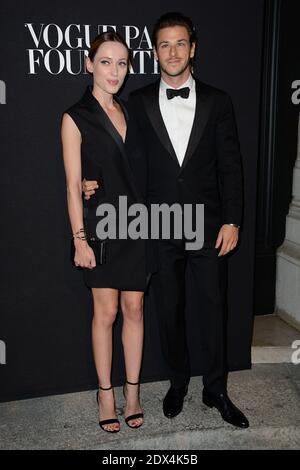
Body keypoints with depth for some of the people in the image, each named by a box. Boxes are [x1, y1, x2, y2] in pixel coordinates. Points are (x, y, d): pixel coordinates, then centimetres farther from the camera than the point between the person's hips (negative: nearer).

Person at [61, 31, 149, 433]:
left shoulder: (129, 111, 10)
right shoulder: (76, 118, -5)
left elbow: (138, 169, 12)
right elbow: (73, 185, -8)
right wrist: (79, 239, -11)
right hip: (101, 225, -4)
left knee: (134, 309, 9)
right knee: (106, 312, 5)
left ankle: (132, 391, 23)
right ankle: (106, 393, 22)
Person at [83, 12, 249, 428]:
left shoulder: (217, 101, 2)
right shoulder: (138, 102, 4)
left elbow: (230, 165, 1)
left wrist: (231, 221, -4)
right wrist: (94, 182, -9)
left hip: (208, 226, 0)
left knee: (215, 309, 8)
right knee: (170, 310, 13)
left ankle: (216, 390, 26)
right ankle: (178, 381, 34)